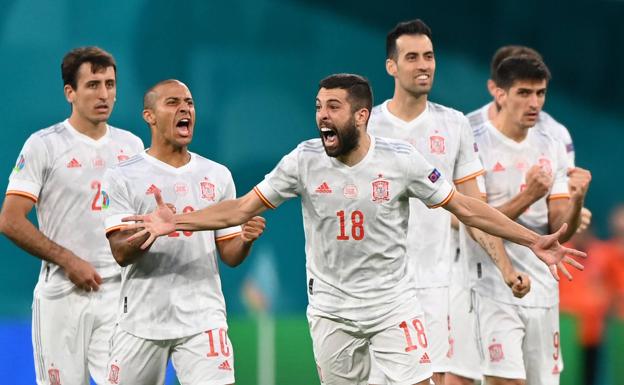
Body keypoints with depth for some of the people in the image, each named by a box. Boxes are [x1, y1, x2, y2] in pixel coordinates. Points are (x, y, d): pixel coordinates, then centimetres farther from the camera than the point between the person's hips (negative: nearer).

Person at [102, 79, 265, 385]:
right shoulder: (122, 177, 0)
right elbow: (121, 253, -9)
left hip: (202, 319, 1)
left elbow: (229, 255, 11)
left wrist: (245, 240, -11)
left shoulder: (217, 176, 10)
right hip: (142, 322, -1)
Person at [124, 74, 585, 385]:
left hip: (393, 303, -2)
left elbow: (465, 207, -4)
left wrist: (534, 241, -8)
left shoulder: (401, 159, -10)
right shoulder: (305, 160, -7)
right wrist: (178, 222, -9)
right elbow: (244, 207, -1)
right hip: (331, 309, 2)